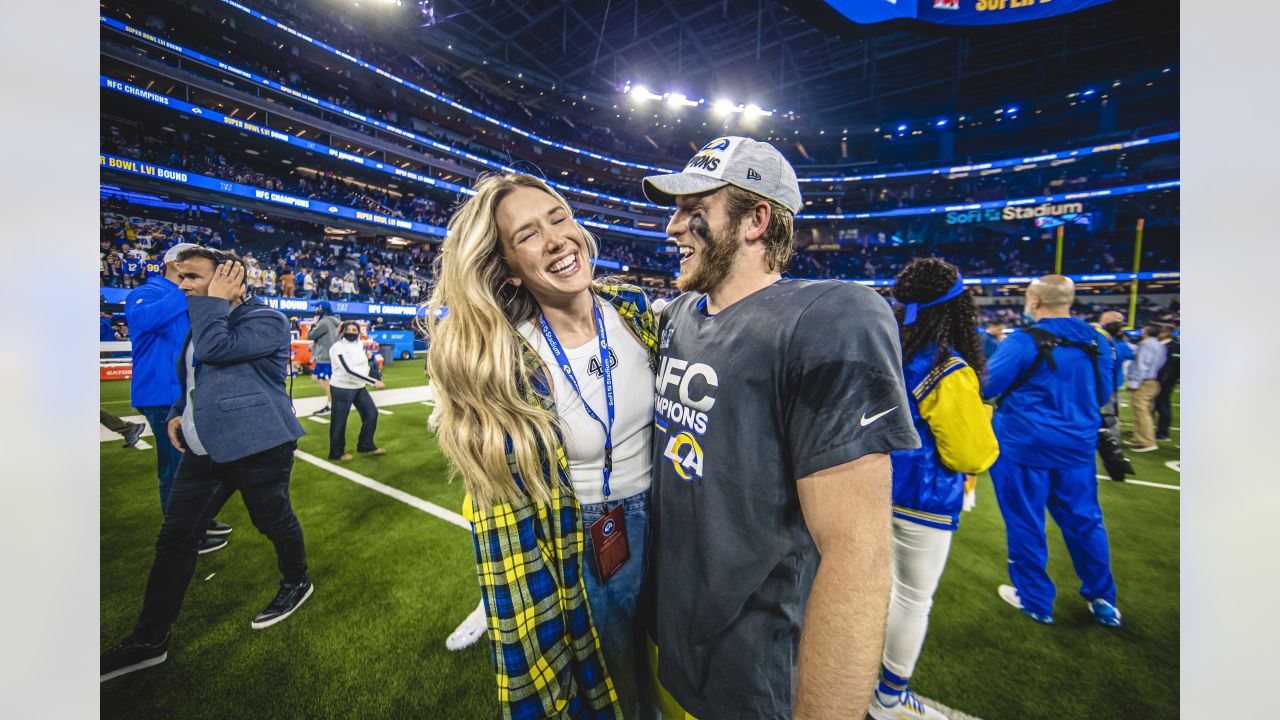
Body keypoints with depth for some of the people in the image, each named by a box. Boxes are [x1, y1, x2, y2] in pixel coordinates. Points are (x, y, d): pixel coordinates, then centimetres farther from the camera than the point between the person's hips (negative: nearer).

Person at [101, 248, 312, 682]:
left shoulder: (266, 320, -11)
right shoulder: (204, 322, 16)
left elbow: (215, 350, -25)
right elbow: (193, 380, 26)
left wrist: (215, 300, -13)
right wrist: (178, 414, 8)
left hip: (257, 445, -8)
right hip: (205, 449, 8)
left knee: (273, 520, 9)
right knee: (174, 539, 11)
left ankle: (297, 584, 34)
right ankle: (149, 641, 25)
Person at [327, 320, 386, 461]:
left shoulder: (361, 345, 6)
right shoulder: (337, 347, -17)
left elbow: (366, 366, 16)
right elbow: (349, 370, -26)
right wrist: (373, 382, -29)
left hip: (359, 388, 7)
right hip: (341, 389, -7)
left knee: (371, 412, 10)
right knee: (339, 421, 3)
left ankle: (366, 446, 24)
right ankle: (337, 453, 19)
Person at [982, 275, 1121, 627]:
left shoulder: (1024, 341, -17)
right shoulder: (1094, 341, 3)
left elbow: (987, 388, -16)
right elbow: (1102, 394, 12)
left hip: (1024, 446, -6)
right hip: (1077, 445, 6)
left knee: (1025, 522, 9)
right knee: (1084, 519, 19)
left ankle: (1035, 600, 23)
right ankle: (1104, 601, 32)